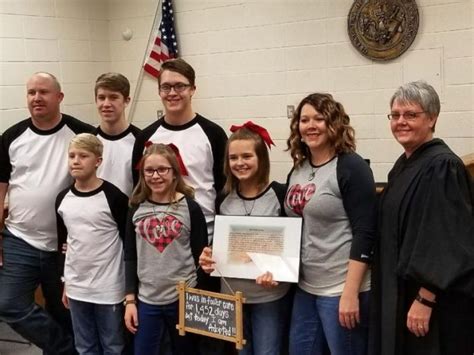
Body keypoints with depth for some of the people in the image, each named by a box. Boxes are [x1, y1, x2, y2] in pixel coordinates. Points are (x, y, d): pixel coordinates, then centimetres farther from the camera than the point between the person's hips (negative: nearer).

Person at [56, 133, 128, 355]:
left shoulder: (114, 197, -13)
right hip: (76, 288, 5)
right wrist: (65, 281, 14)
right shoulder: (63, 199, 3)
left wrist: (131, 286, -8)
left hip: (109, 289, -5)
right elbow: (62, 244, 13)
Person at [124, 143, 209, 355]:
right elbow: (130, 257, 6)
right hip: (147, 301, 2)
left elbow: (201, 256, -2)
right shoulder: (136, 209, 3)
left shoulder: (190, 208, -5)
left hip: (184, 298, -2)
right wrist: (130, 299, 2)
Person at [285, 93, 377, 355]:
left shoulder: (351, 167, -11)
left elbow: (364, 233, -16)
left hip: (341, 288, -7)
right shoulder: (297, 170, 9)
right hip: (304, 287, 7)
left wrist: (351, 293, -20)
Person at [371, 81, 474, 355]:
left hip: (435, 301, -9)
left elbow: (446, 241, -22)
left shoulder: (442, 166, -17)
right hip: (402, 291, 9)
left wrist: (424, 299, -24)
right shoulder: (403, 165, 10)